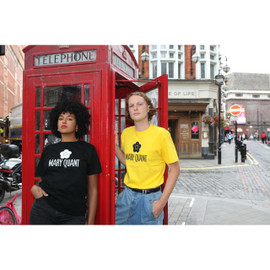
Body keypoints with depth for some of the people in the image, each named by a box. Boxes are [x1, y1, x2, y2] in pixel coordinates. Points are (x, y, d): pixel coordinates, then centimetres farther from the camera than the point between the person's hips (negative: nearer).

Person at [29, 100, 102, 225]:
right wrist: (34, 187, -4)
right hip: (43, 211, 3)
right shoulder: (48, 150, 10)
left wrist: (90, 222, -2)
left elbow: (92, 189, 1)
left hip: (73, 216, -2)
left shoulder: (87, 150, 1)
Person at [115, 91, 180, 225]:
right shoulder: (126, 133, 3)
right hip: (127, 194, 4)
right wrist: (114, 145, 0)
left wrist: (162, 201, -13)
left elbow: (175, 169, -9)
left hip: (150, 198, -4)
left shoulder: (161, 134, -12)